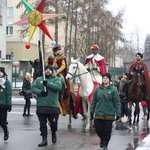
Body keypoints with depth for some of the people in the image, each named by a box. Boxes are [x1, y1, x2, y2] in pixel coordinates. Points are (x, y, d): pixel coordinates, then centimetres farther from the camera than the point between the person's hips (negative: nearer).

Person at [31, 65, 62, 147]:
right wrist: (40, 92, -18)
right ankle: (44, 140, 12)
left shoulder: (56, 79, 5)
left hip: (53, 106, -2)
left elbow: (58, 87, -15)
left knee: (53, 123, 7)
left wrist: (47, 84, -23)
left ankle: (53, 134, 36)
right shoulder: (38, 79, 12)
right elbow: (33, 88, 0)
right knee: (42, 124, 5)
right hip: (41, 106, 2)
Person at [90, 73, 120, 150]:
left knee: (107, 131, 5)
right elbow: (94, 101, 9)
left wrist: (118, 113, -7)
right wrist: (92, 111, 7)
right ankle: (102, 139, 33)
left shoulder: (113, 89, -4)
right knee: (98, 129, 4)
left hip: (109, 114, -2)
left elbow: (117, 102, -4)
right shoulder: (98, 89, 3)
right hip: (99, 113, 2)